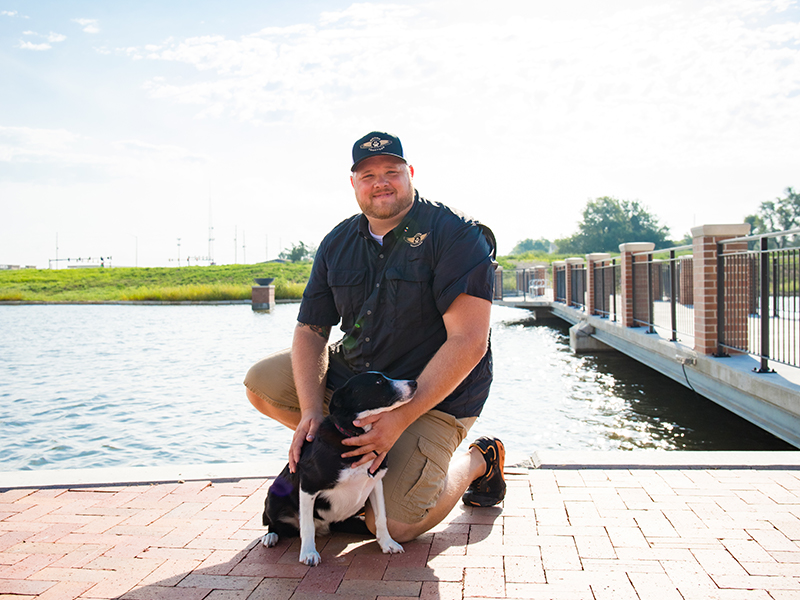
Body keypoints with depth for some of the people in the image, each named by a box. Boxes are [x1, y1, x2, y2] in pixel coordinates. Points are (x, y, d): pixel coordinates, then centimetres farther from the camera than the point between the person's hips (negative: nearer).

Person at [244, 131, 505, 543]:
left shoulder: (454, 233, -19)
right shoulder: (338, 243, 1)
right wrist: (312, 411, -18)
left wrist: (399, 419, -29)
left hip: (434, 395, -6)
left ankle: (479, 460, 13)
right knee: (261, 384, -2)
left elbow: (469, 342, -25)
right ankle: (347, 446, 13)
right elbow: (310, 329, -1)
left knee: (392, 525, -15)